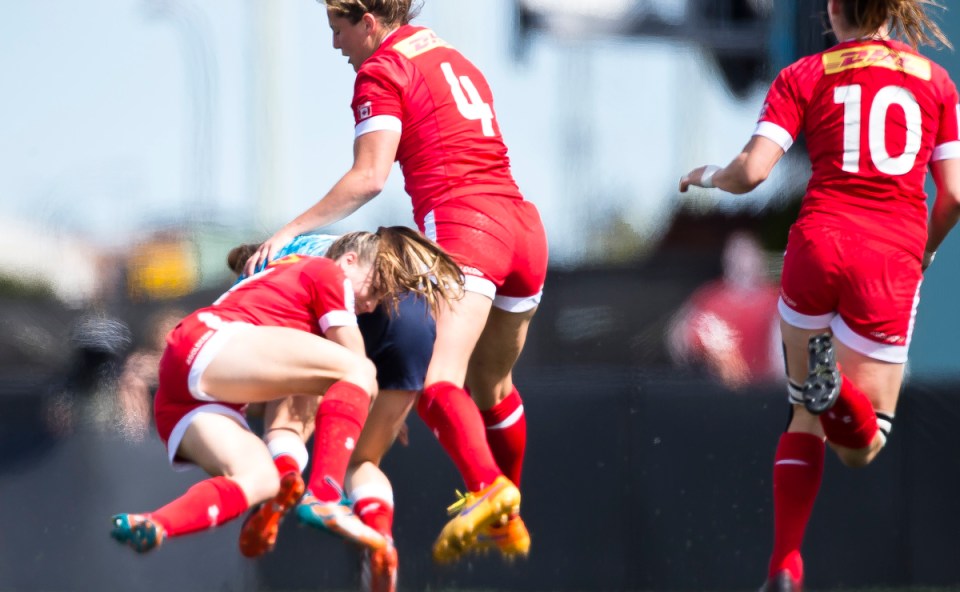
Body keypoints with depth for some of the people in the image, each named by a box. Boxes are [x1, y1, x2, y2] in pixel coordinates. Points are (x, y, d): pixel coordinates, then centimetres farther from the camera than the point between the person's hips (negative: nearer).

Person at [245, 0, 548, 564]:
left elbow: (369, 177, -9)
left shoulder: (382, 71, 1)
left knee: (439, 380, -23)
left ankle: (487, 489, -46)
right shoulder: (457, 61, 26)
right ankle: (509, 519, 35)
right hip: (523, 224, 8)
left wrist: (295, 228, -6)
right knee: (493, 386, 24)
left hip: (463, 225, -8)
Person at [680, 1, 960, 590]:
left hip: (818, 245, 0)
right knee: (861, 447, 7)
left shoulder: (804, 76, 7)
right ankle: (840, 389, -30)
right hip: (893, 261, 0)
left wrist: (707, 176, 19)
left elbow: (752, 171, -4)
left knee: (806, 417, 21)